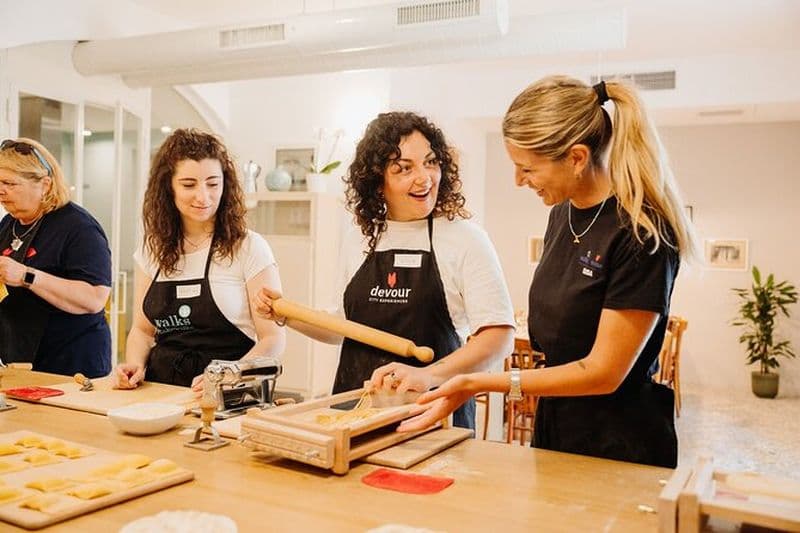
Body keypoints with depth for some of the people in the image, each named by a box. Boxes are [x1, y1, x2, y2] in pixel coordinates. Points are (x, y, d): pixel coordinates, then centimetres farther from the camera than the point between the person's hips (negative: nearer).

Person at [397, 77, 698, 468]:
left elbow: (602, 373, -21)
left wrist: (477, 384, -23)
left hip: (619, 449, -7)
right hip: (553, 428, 7)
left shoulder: (640, 234, -22)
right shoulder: (562, 214, 2)